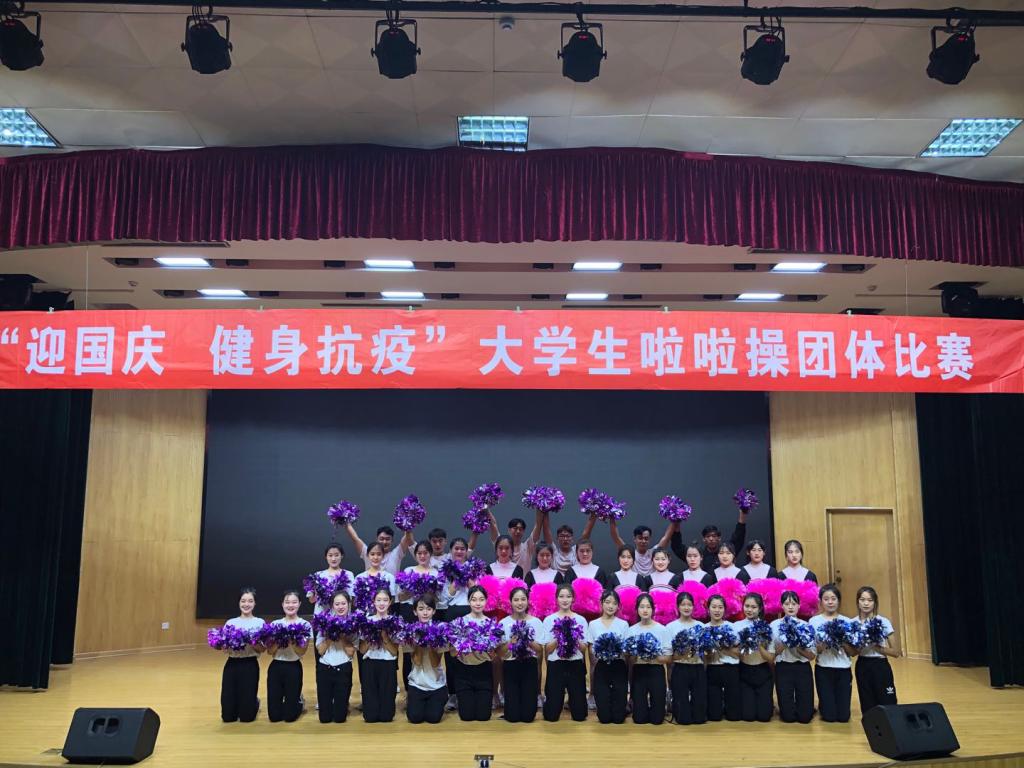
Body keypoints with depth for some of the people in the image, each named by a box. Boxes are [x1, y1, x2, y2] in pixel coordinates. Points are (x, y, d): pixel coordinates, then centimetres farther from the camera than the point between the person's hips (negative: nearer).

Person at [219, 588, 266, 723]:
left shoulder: (259, 622, 3)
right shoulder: (231, 622, 8)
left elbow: (262, 649, -5)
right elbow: (225, 649, 3)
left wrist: (250, 641, -22)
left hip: (250, 665, -2)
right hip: (232, 665, 2)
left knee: (247, 717, -2)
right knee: (228, 716, 2)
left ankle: (254, 703, 32)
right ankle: (236, 708, 35)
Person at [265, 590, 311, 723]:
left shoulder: (305, 625, -4)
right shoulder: (275, 624, 4)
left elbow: (302, 652, -11)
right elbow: (270, 651, 0)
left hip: (294, 668, -2)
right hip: (275, 667, 3)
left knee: (290, 716, 1)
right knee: (274, 716, 4)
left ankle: (297, 701, 32)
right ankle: (285, 700, 34)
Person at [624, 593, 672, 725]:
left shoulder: (661, 629, -3)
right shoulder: (631, 630, 1)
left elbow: (668, 657, -5)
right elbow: (627, 658, -1)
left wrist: (652, 659, -19)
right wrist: (637, 658, -21)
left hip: (656, 672, -1)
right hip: (638, 672, 1)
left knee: (657, 719, -1)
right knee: (639, 719, 1)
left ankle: (653, 706, 32)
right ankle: (643, 706, 33)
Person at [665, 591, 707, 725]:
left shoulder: (700, 626, 7)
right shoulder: (671, 626, 0)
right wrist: (682, 653, -22)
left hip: (698, 670, 2)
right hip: (680, 670, -2)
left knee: (700, 717, 0)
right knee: (683, 719, -3)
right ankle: (676, 708, 28)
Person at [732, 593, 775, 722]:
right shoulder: (736, 626, -3)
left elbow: (771, 658, -8)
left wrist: (759, 645, -22)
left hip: (763, 673, 0)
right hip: (744, 672, 0)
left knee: (764, 716, -3)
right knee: (748, 715, -4)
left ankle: (767, 701, 30)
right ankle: (748, 701, 29)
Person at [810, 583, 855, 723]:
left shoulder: (846, 621, 3)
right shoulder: (814, 621, -2)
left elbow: (853, 652, 2)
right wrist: (824, 644, -22)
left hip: (843, 670, 2)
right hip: (823, 670, -2)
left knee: (843, 716, -2)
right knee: (829, 716, -4)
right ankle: (823, 705, 29)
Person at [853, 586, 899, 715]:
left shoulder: (883, 622, -9)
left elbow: (896, 652, -9)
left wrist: (875, 647, -19)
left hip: (880, 667, -3)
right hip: (862, 667, 3)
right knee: (868, 708, 9)